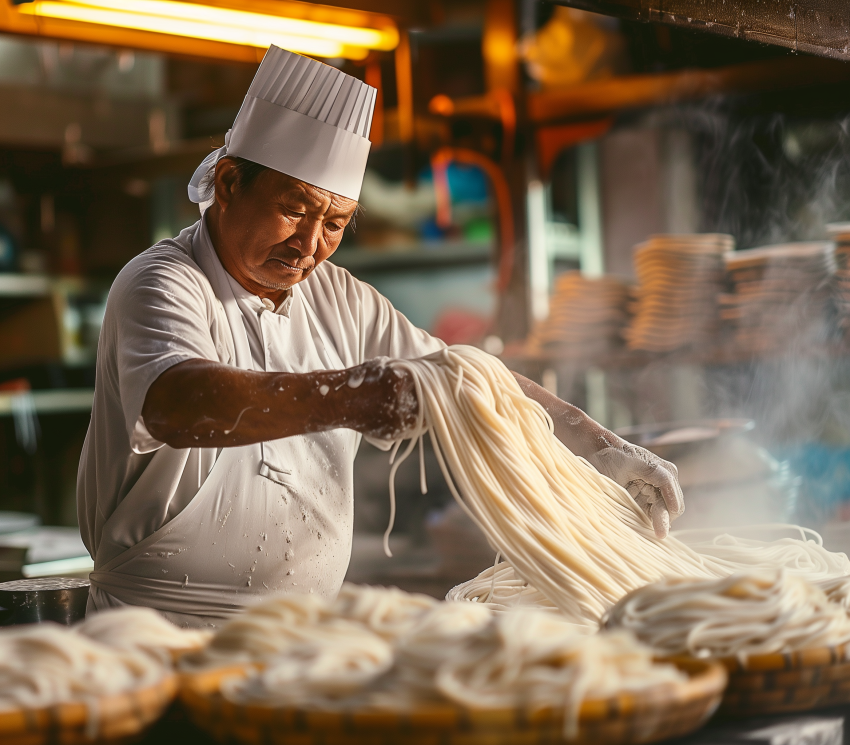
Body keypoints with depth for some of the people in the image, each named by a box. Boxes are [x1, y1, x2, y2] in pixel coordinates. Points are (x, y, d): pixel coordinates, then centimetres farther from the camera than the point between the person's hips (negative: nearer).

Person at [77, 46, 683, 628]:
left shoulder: (339, 299, 13)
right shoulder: (162, 284, -9)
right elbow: (174, 405, -31)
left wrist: (604, 449, 4)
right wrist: (337, 398, -45)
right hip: (167, 636, -6)